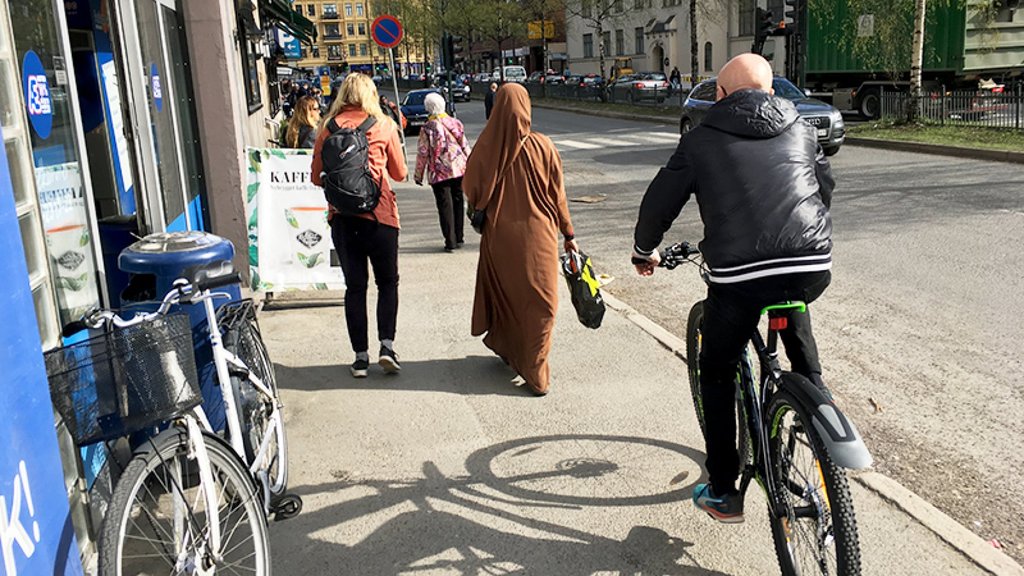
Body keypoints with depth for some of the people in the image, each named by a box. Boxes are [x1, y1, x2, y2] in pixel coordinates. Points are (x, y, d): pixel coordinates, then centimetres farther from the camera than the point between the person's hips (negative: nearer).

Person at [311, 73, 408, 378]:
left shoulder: (329, 127, 2)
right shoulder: (383, 126, -2)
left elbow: (317, 176, 8)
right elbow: (400, 173, 7)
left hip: (341, 216, 2)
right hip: (379, 213, -2)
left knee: (355, 285, 9)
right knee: (387, 281, 11)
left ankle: (361, 355, 10)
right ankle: (387, 344, -3)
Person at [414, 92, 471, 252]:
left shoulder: (427, 128, -10)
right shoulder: (455, 122, 3)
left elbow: (423, 153, -7)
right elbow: (465, 146, 8)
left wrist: (418, 174, 3)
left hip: (439, 173, -4)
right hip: (459, 169, 4)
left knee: (445, 206, 1)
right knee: (457, 202, 14)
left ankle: (450, 242, 1)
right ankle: (458, 238, 20)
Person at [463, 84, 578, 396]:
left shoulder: (485, 148, -9)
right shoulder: (542, 147, -10)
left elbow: (470, 191, -1)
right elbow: (558, 195, -4)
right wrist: (568, 235, 6)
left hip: (499, 237, 2)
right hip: (537, 234, -1)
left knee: (505, 293, 20)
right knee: (539, 302, 7)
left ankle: (505, 347, 38)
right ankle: (536, 374, 8)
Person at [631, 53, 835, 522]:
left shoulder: (701, 140, 8)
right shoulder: (801, 130, 18)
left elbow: (660, 202, 14)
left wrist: (644, 251, 32)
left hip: (739, 275, -3)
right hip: (813, 268, 3)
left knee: (716, 373, 17)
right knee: (794, 315, 37)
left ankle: (722, 492, 21)